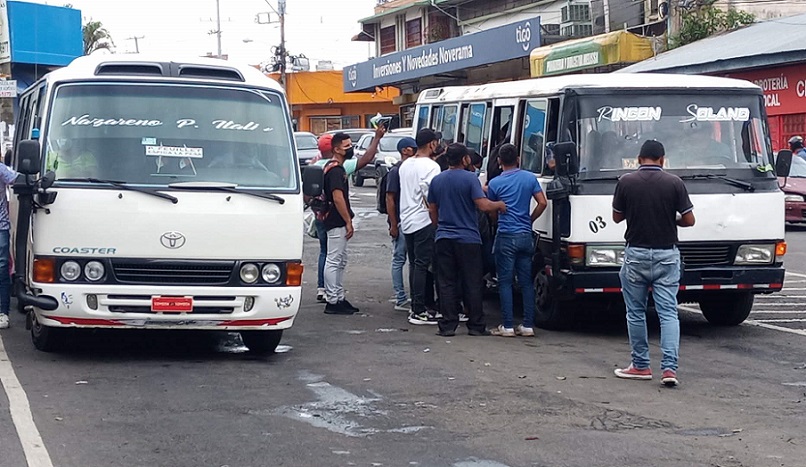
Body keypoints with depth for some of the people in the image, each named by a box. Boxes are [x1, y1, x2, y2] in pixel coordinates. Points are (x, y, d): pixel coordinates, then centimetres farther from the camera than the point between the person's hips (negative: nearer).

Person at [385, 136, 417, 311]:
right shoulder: (396, 171, -11)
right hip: (401, 223, -8)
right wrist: (393, 225, -17)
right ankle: (400, 300, 1)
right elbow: (390, 199, -13)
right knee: (399, 259, -2)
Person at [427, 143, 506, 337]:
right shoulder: (470, 179, -9)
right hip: (468, 239, -4)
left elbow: (432, 210, 14)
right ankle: (476, 326, 6)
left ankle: (447, 325, 2)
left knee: (446, 284, 6)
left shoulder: (437, 180, 8)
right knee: (472, 284, 3)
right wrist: (499, 205, 1)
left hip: (444, 239, 4)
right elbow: (483, 205, -17)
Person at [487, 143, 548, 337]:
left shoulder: (495, 183, -3)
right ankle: (528, 325, 8)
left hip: (506, 236, -3)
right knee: (527, 282, 9)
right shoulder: (530, 178, 5)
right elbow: (542, 203, 2)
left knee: (505, 282, 1)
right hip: (525, 236, 3)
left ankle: (507, 326, -2)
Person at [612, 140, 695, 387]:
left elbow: (617, 217, 7)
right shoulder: (674, 183, -5)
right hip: (666, 255, 0)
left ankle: (640, 366, 17)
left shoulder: (626, 182, -4)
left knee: (636, 312, 12)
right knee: (668, 312, -1)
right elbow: (689, 220, -2)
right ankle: (669, 367, -12)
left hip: (636, 254, 0)